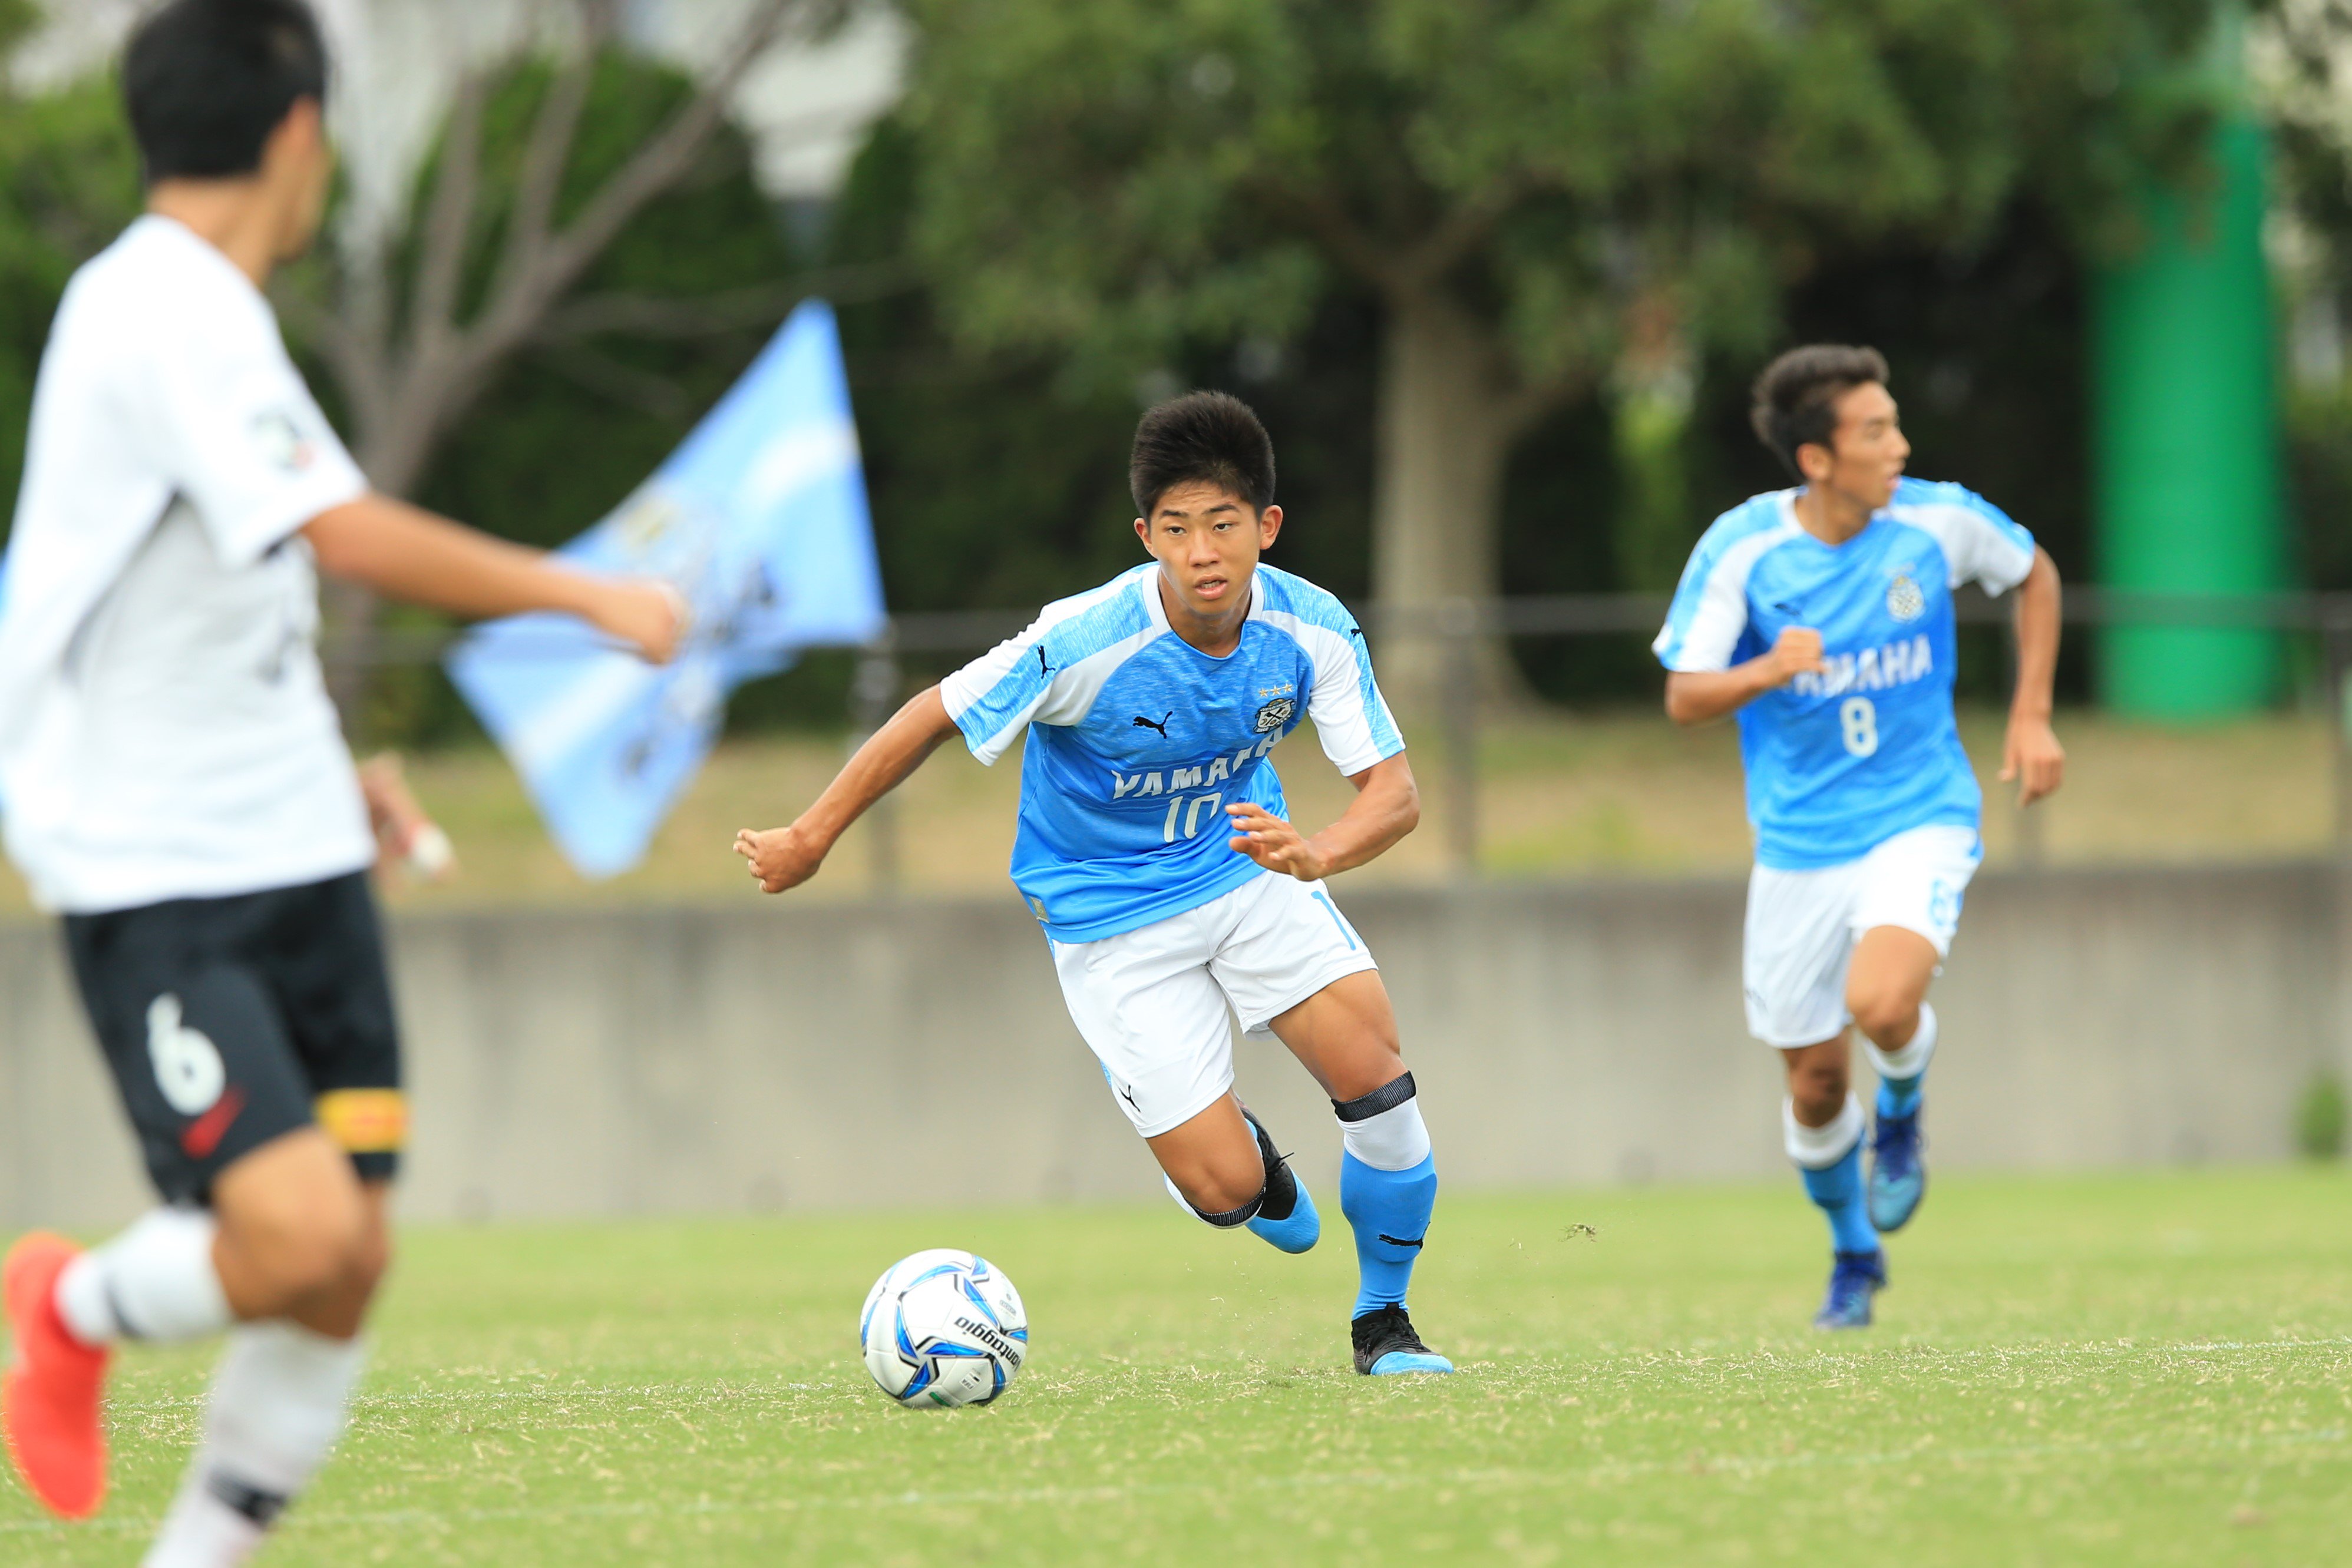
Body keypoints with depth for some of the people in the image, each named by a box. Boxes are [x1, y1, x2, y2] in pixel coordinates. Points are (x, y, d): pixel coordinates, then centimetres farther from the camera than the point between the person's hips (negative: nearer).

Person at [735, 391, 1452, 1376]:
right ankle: (1248, 1155, 30)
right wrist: (809, 840, -8)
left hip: (1247, 864, 3)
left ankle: (1384, 1322, 10)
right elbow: (934, 719, -17)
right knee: (1224, 1189, -12)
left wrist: (1314, 853, -38)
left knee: (1376, 1077, -16)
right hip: (1112, 915, -3)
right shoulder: (1085, 643, -28)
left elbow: (1394, 792, -15)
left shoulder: (1312, 632, -17)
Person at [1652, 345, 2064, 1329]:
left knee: (1881, 1001, -29)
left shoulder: (1936, 520, -9)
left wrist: (2031, 715, 6)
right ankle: (1854, 1257, 36)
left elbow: (2034, 574, 12)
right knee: (1814, 1082, 8)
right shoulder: (1741, 549, -12)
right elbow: (1683, 699, -8)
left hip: (1921, 820, -1)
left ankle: (1902, 1117, 7)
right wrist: (1765, 671, -29)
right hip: (1800, 844, 1)